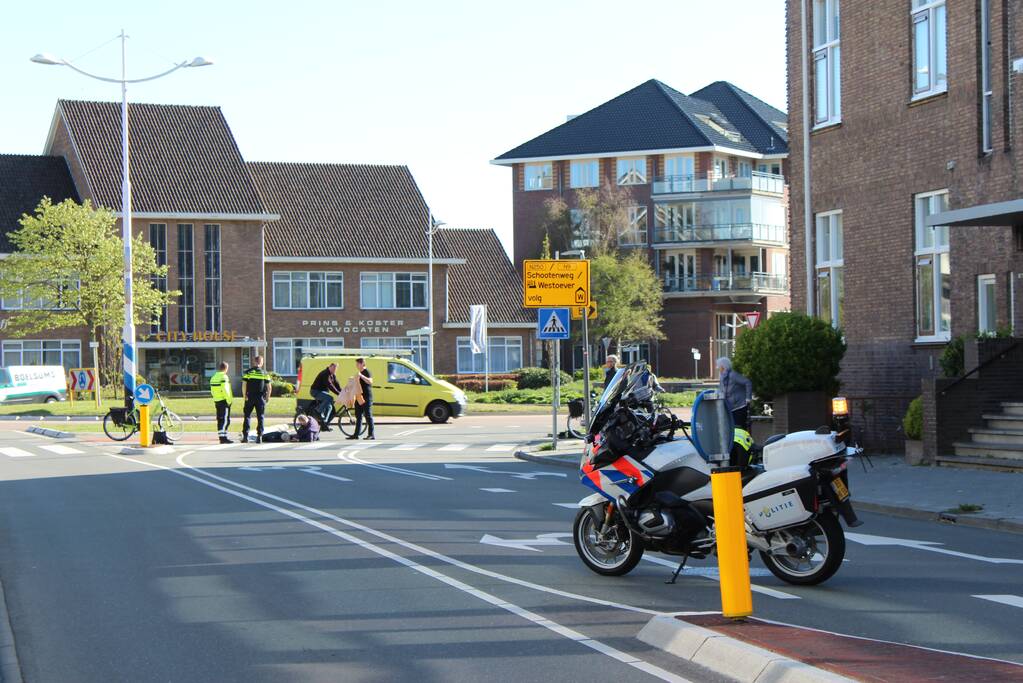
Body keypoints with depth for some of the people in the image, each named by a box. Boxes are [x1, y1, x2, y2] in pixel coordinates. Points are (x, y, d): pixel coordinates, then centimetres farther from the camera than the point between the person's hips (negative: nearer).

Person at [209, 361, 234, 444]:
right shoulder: (224, 377, -13)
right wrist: (229, 400, -16)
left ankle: (221, 437, 13)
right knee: (225, 420, -8)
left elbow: (212, 390, 16)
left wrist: (215, 399, 19)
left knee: (220, 420, 11)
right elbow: (225, 390, -21)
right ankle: (223, 437, -15)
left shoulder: (213, 377, 14)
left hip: (217, 401, 9)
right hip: (224, 401, -9)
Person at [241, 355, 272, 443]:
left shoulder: (248, 372, -1)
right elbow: (268, 387, 0)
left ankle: (245, 436, 2)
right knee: (260, 417, 5)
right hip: (261, 398, 0)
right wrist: (268, 396, 10)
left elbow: (244, 385, -6)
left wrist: (244, 395, 1)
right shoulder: (265, 373, 2)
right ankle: (259, 436, 1)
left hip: (250, 397, 0)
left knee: (247, 416, 8)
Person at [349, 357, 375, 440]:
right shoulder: (360, 373, 19)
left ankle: (371, 435, -7)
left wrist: (361, 376, -36)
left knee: (368, 416, -8)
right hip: (359, 397, 10)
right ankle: (356, 434, 15)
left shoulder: (367, 372, -9)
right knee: (358, 416, 11)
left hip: (366, 398, -10)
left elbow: (370, 381, -28)